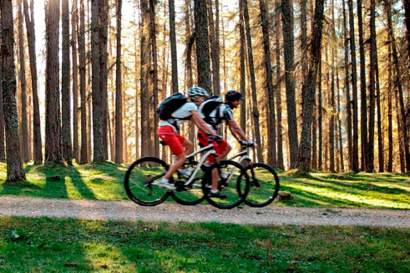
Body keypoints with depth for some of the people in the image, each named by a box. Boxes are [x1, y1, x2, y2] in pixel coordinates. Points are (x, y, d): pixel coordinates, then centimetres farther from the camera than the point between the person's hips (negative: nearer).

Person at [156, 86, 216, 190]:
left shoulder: (189, 107, 22)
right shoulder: (191, 106, -7)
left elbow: (198, 124, 20)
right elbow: (202, 123, -13)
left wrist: (211, 133, 13)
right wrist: (213, 134, -14)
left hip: (168, 130, 9)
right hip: (167, 130, -9)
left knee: (189, 145, 14)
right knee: (182, 157, -8)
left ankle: (179, 168, 11)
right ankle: (164, 180, -10)